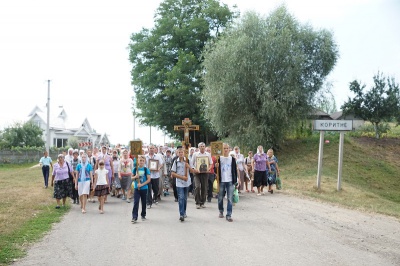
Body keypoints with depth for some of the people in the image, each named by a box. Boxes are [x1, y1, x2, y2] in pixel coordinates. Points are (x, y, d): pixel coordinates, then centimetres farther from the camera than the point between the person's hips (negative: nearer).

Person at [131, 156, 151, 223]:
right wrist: (135, 177, -15)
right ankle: (134, 217, -8)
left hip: (144, 188, 0)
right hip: (136, 188, 0)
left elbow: (149, 179, -7)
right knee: (136, 202, -7)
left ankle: (143, 215, 28)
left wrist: (142, 184, -18)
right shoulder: (135, 169, 2)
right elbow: (132, 178, 8)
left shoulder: (146, 169, -4)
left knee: (144, 203, 11)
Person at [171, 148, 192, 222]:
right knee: (181, 198, -11)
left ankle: (184, 212, 27)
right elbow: (172, 173, -2)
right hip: (179, 183, -2)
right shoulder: (176, 162, 0)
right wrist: (182, 177, -9)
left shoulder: (187, 162, 4)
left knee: (185, 198, 11)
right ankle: (181, 215, -14)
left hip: (187, 182, 2)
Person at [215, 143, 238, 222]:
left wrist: (236, 180, 2)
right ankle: (221, 212, 29)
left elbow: (235, 170, 7)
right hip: (221, 181, 0)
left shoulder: (232, 159, 5)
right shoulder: (219, 158, 2)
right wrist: (216, 167, -18)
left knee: (230, 199, -4)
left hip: (230, 181, 0)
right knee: (220, 198, 10)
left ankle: (229, 215, -3)